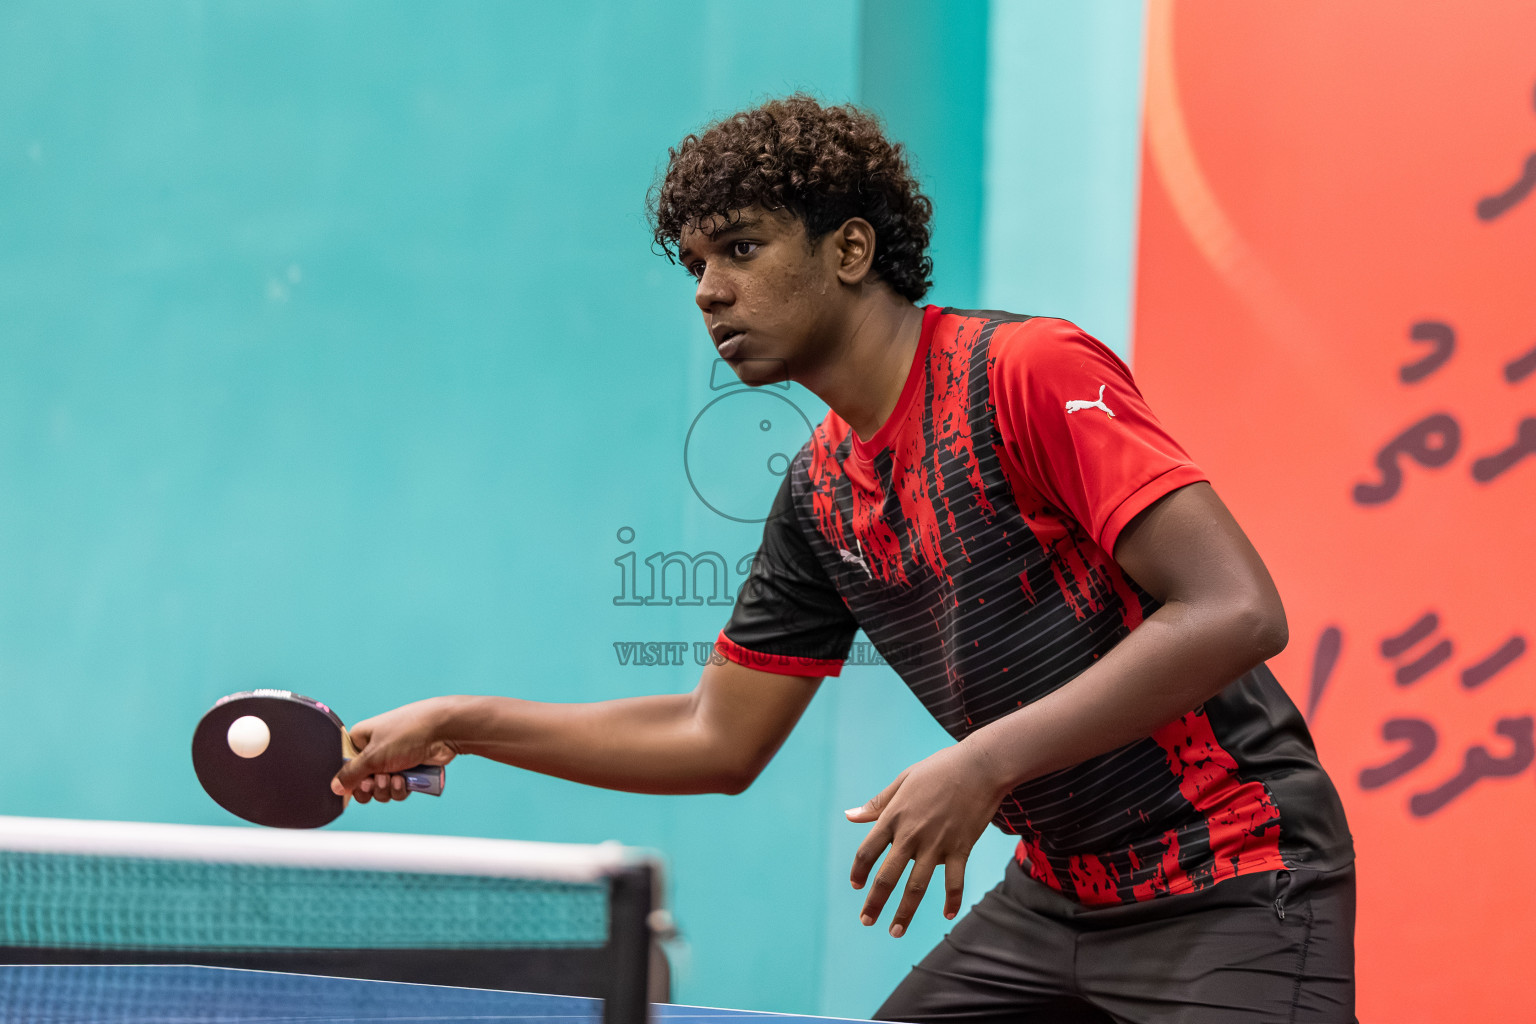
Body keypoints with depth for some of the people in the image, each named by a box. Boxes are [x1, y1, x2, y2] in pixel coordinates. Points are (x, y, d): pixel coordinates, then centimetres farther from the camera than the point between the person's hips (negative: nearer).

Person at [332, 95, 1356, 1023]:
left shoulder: (1030, 373, -17)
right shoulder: (821, 494, 7)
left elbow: (1236, 611, -26)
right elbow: (718, 739, 17)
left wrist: (983, 764, -30)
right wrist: (457, 725, 12)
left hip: (1227, 892, -8)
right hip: (1059, 895, 8)